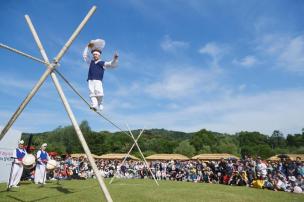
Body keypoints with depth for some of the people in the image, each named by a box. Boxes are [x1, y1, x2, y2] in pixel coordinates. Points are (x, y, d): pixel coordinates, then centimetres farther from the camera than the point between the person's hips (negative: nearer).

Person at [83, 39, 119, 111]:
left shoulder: (103, 63, 16)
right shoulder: (91, 62, 26)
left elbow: (112, 64, 8)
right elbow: (85, 55, 36)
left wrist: (115, 58, -9)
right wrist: (88, 47, 33)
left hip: (98, 80, -3)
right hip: (90, 80, 3)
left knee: (99, 93, -23)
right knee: (92, 93, -15)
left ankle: (99, 104, -4)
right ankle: (94, 105, -27)